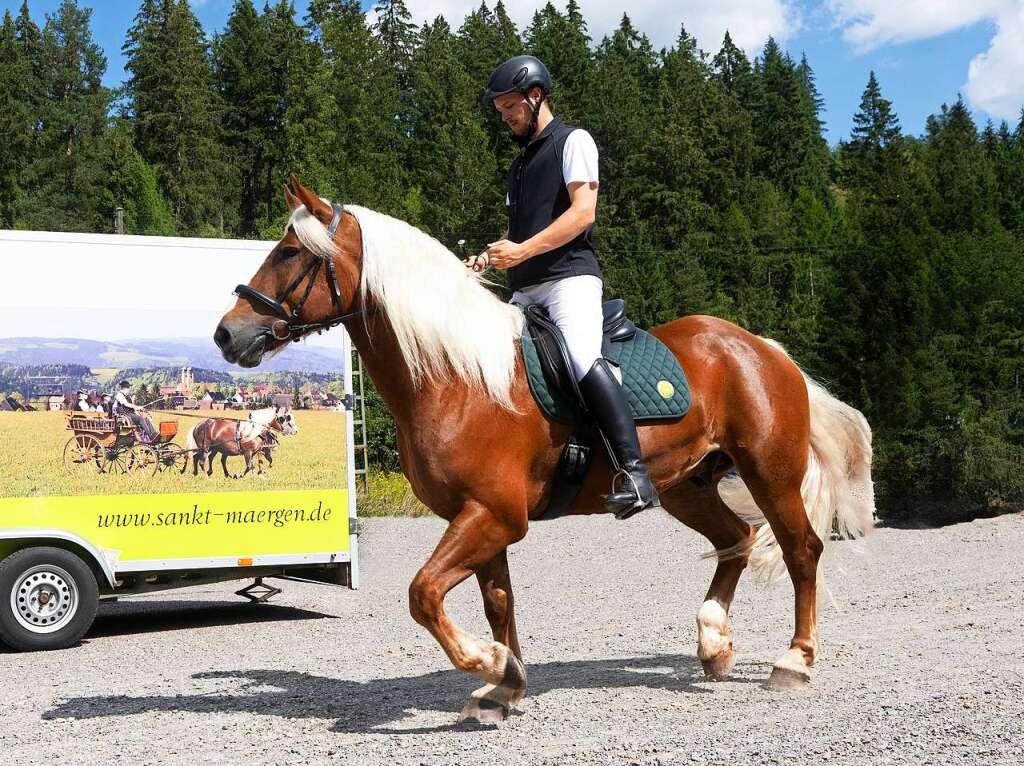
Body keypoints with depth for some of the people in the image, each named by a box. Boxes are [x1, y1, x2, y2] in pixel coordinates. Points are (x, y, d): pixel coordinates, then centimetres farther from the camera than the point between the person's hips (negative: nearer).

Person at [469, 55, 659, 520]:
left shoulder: (573, 141, 3)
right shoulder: (520, 162, 27)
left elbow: (583, 211, -10)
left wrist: (522, 251, -17)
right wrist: (491, 257, 8)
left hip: (570, 277, -9)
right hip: (525, 290, 9)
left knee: (582, 358, -31)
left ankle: (635, 475, -38)